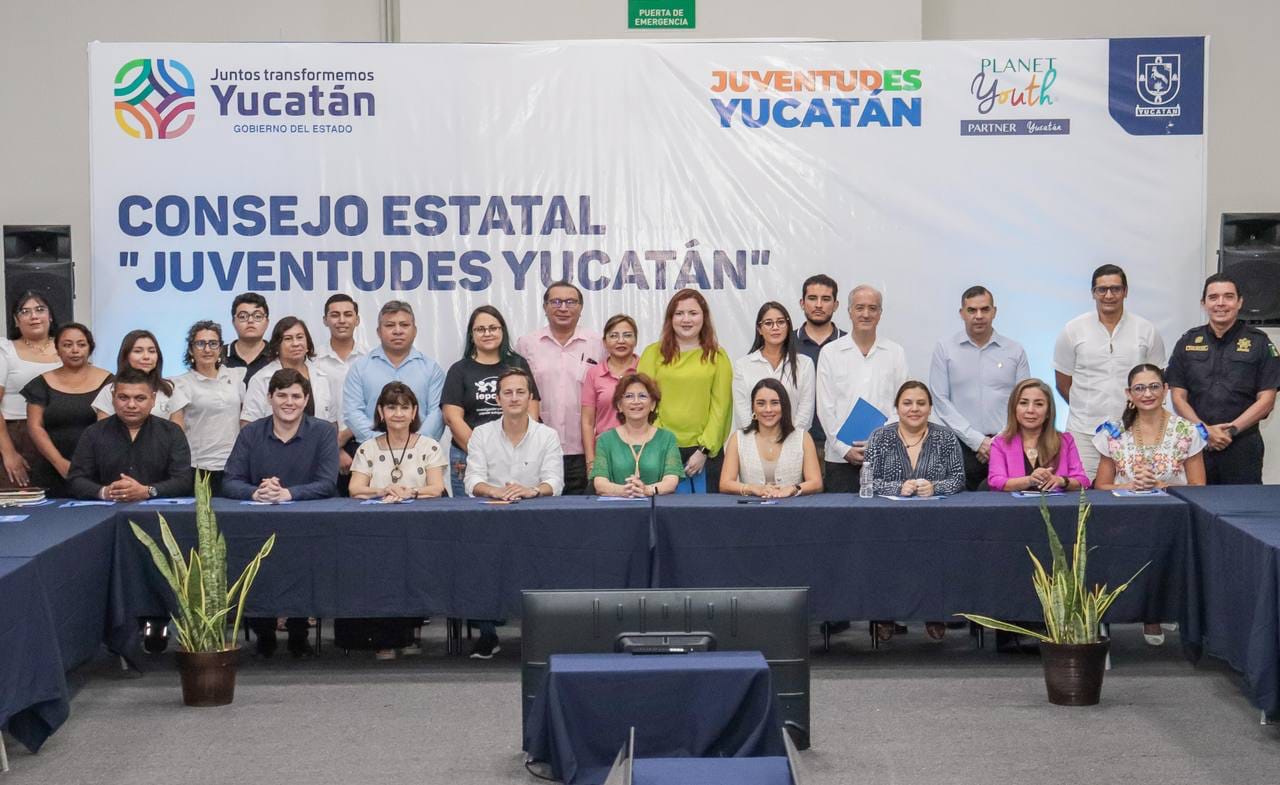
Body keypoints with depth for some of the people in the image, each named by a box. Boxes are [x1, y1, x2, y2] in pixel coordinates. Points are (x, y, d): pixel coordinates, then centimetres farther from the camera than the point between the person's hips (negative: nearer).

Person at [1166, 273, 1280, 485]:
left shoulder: (1258, 342, 4)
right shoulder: (1188, 342, 10)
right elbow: (1178, 397, 6)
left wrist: (1231, 430, -11)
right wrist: (1205, 430, -10)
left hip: (1243, 446, -1)